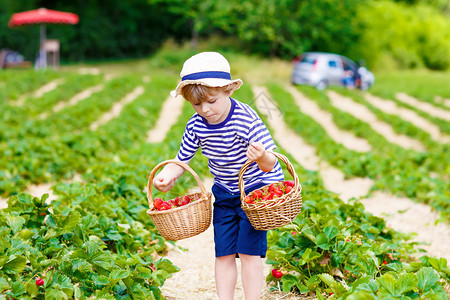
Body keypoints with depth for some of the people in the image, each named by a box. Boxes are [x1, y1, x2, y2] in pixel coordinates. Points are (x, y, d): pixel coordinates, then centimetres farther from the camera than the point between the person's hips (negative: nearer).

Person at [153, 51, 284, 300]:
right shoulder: (196, 125, -12)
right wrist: (167, 176, -22)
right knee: (223, 253, 5)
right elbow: (182, 159, -2)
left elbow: (269, 164, -28)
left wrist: (261, 158, -51)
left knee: (248, 252, -8)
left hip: (258, 187, -5)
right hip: (225, 192, 5)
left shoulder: (246, 120, -27)